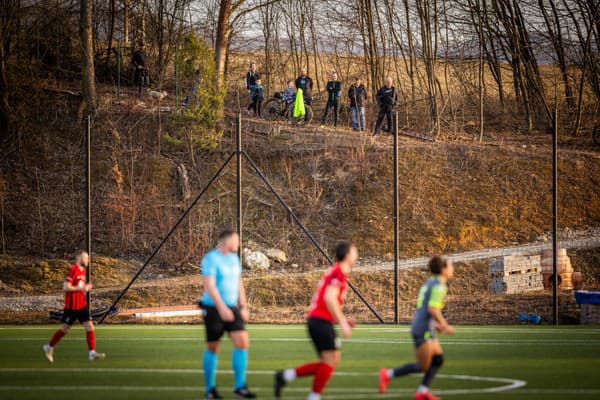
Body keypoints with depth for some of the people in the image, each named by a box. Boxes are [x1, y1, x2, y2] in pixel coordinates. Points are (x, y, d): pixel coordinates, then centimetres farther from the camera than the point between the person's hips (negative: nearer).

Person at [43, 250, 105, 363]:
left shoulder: (82, 270, 11)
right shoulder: (73, 270, -16)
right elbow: (65, 287, -21)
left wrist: (86, 287, 6)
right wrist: (81, 288, -22)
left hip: (82, 305, 8)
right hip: (72, 306, -8)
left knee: (90, 327, -3)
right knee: (65, 329, 5)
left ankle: (92, 353, -4)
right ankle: (49, 347, 23)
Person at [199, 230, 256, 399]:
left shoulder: (233, 258, 11)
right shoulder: (211, 259, -13)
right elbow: (209, 286, -21)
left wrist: (243, 307, 13)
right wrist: (222, 308, -28)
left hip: (232, 309, 6)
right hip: (214, 309, -6)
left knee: (242, 342, -8)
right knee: (213, 348, 3)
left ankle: (240, 386, -3)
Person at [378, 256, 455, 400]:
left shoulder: (430, 283, 17)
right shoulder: (439, 285, -13)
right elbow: (432, 308, -24)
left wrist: (436, 325, 19)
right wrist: (444, 326, -15)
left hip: (423, 328, 10)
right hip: (424, 330, -10)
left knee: (438, 359, 10)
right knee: (423, 367, -4)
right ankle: (388, 374, 0)